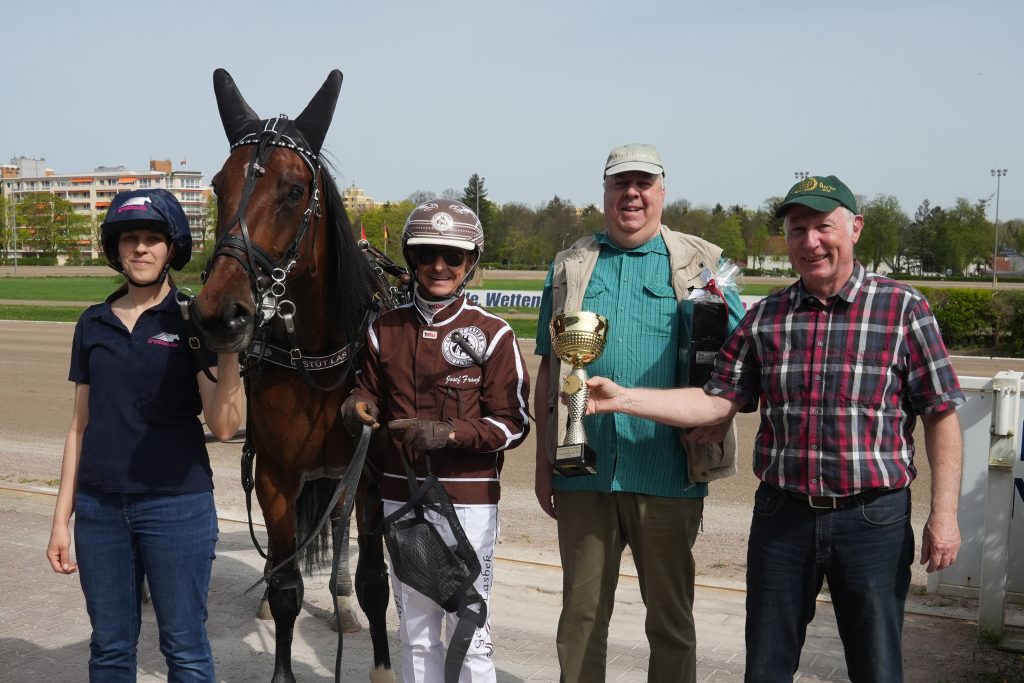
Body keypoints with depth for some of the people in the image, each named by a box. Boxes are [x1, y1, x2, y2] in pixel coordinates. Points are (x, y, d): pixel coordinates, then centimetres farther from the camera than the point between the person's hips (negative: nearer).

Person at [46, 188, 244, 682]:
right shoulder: (93, 324, 7)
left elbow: (224, 426, -13)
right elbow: (81, 426, 11)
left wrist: (230, 351, -27)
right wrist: (61, 518, 9)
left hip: (177, 503, -4)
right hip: (99, 507, 4)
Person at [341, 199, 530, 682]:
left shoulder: (493, 334, -7)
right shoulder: (385, 329, 4)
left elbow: (512, 424, -8)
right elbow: (369, 389, 14)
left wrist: (449, 433, -23)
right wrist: (358, 406, -10)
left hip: (468, 500, -4)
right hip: (402, 497, 4)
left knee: (468, 632, 4)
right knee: (415, 632, 15)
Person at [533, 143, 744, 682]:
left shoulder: (700, 265, 5)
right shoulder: (570, 268, 11)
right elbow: (548, 370, 13)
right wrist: (543, 463, 9)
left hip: (666, 475, -2)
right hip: (583, 473, 2)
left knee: (671, 615, 10)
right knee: (581, 615, 11)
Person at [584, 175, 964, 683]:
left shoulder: (903, 308, -3)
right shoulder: (765, 317, 5)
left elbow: (941, 415, -4)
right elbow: (716, 402, 1)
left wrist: (943, 513, -10)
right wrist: (622, 399, -8)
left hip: (872, 520, -3)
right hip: (781, 516, 3)